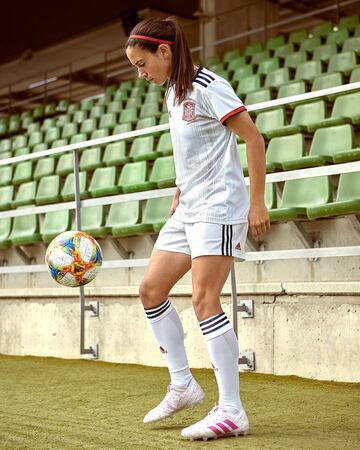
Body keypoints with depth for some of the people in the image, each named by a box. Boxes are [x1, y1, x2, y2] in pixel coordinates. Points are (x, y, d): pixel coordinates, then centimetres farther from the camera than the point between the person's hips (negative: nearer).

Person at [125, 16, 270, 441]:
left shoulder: (208, 87, -12)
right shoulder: (172, 93, 15)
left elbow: (253, 139, -14)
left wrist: (257, 202, -16)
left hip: (218, 207, -10)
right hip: (187, 211, 10)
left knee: (204, 300, -14)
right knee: (151, 289, 7)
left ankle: (231, 412, -8)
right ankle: (183, 385, 16)